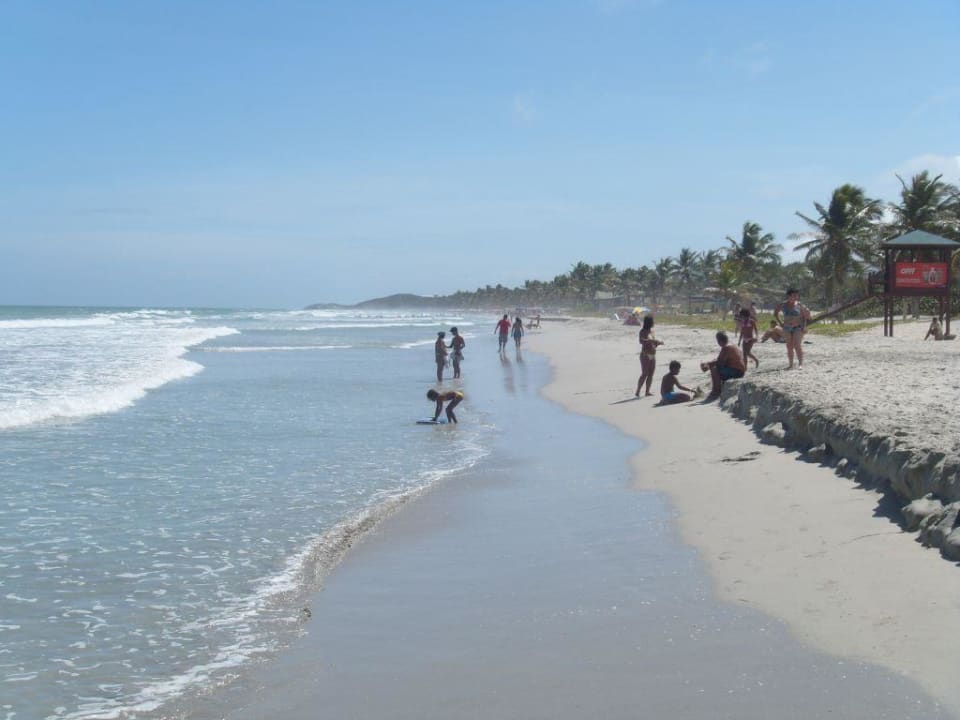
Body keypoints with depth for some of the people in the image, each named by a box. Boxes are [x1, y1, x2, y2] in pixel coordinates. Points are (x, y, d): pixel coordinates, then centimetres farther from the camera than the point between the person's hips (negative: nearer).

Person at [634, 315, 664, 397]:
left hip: (653, 355, 7)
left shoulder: (652, 330, 12)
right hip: (645, 355, -7)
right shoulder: (643, 331, -10)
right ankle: (637, 392, -9)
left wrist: (658, 342, 4)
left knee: (651, 374, 4)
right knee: (644, 374, -12)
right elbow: (641, 341, -28)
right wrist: (652, 340, -36)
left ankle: (647, 391, 9)